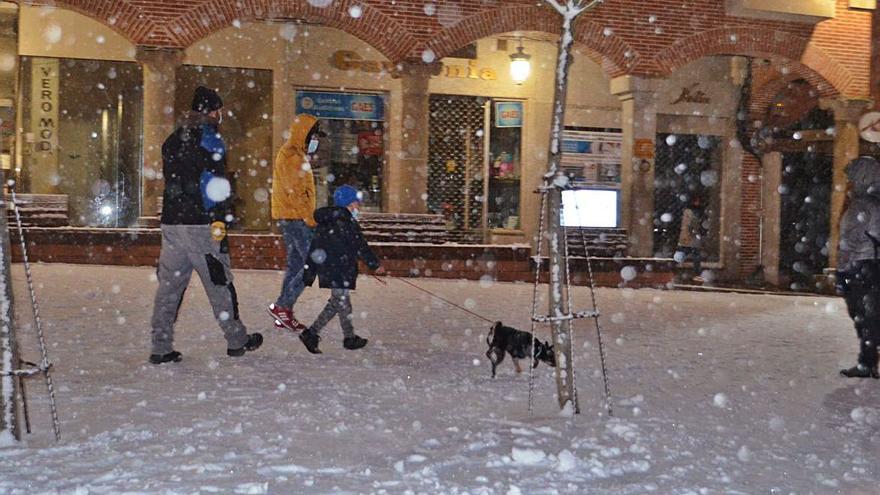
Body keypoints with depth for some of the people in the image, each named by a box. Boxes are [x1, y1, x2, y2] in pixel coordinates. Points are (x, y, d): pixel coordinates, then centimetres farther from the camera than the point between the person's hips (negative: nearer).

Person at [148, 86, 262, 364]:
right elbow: (217, 187, -13)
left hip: (171, 222, 7)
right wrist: (220, 223, -11)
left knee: (169, 284, 7)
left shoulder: (172, 142, 15)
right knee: (219, 283, 5)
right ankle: (237, 341, 16)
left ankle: (161, 348, 8)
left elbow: (170, 183, 18)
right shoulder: (210, 140, -8)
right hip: (201, 225, -6)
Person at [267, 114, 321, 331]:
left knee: (296, 265, 12)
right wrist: (311, 220, -20)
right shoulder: (292, 156, -13)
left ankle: (284, 315, 16)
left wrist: (309, 218, 20)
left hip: (290, 218, 11)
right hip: (296, 218, -11)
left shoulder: (295, 154, 20)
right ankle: (282, 305, -6)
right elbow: (296, 193, -20)